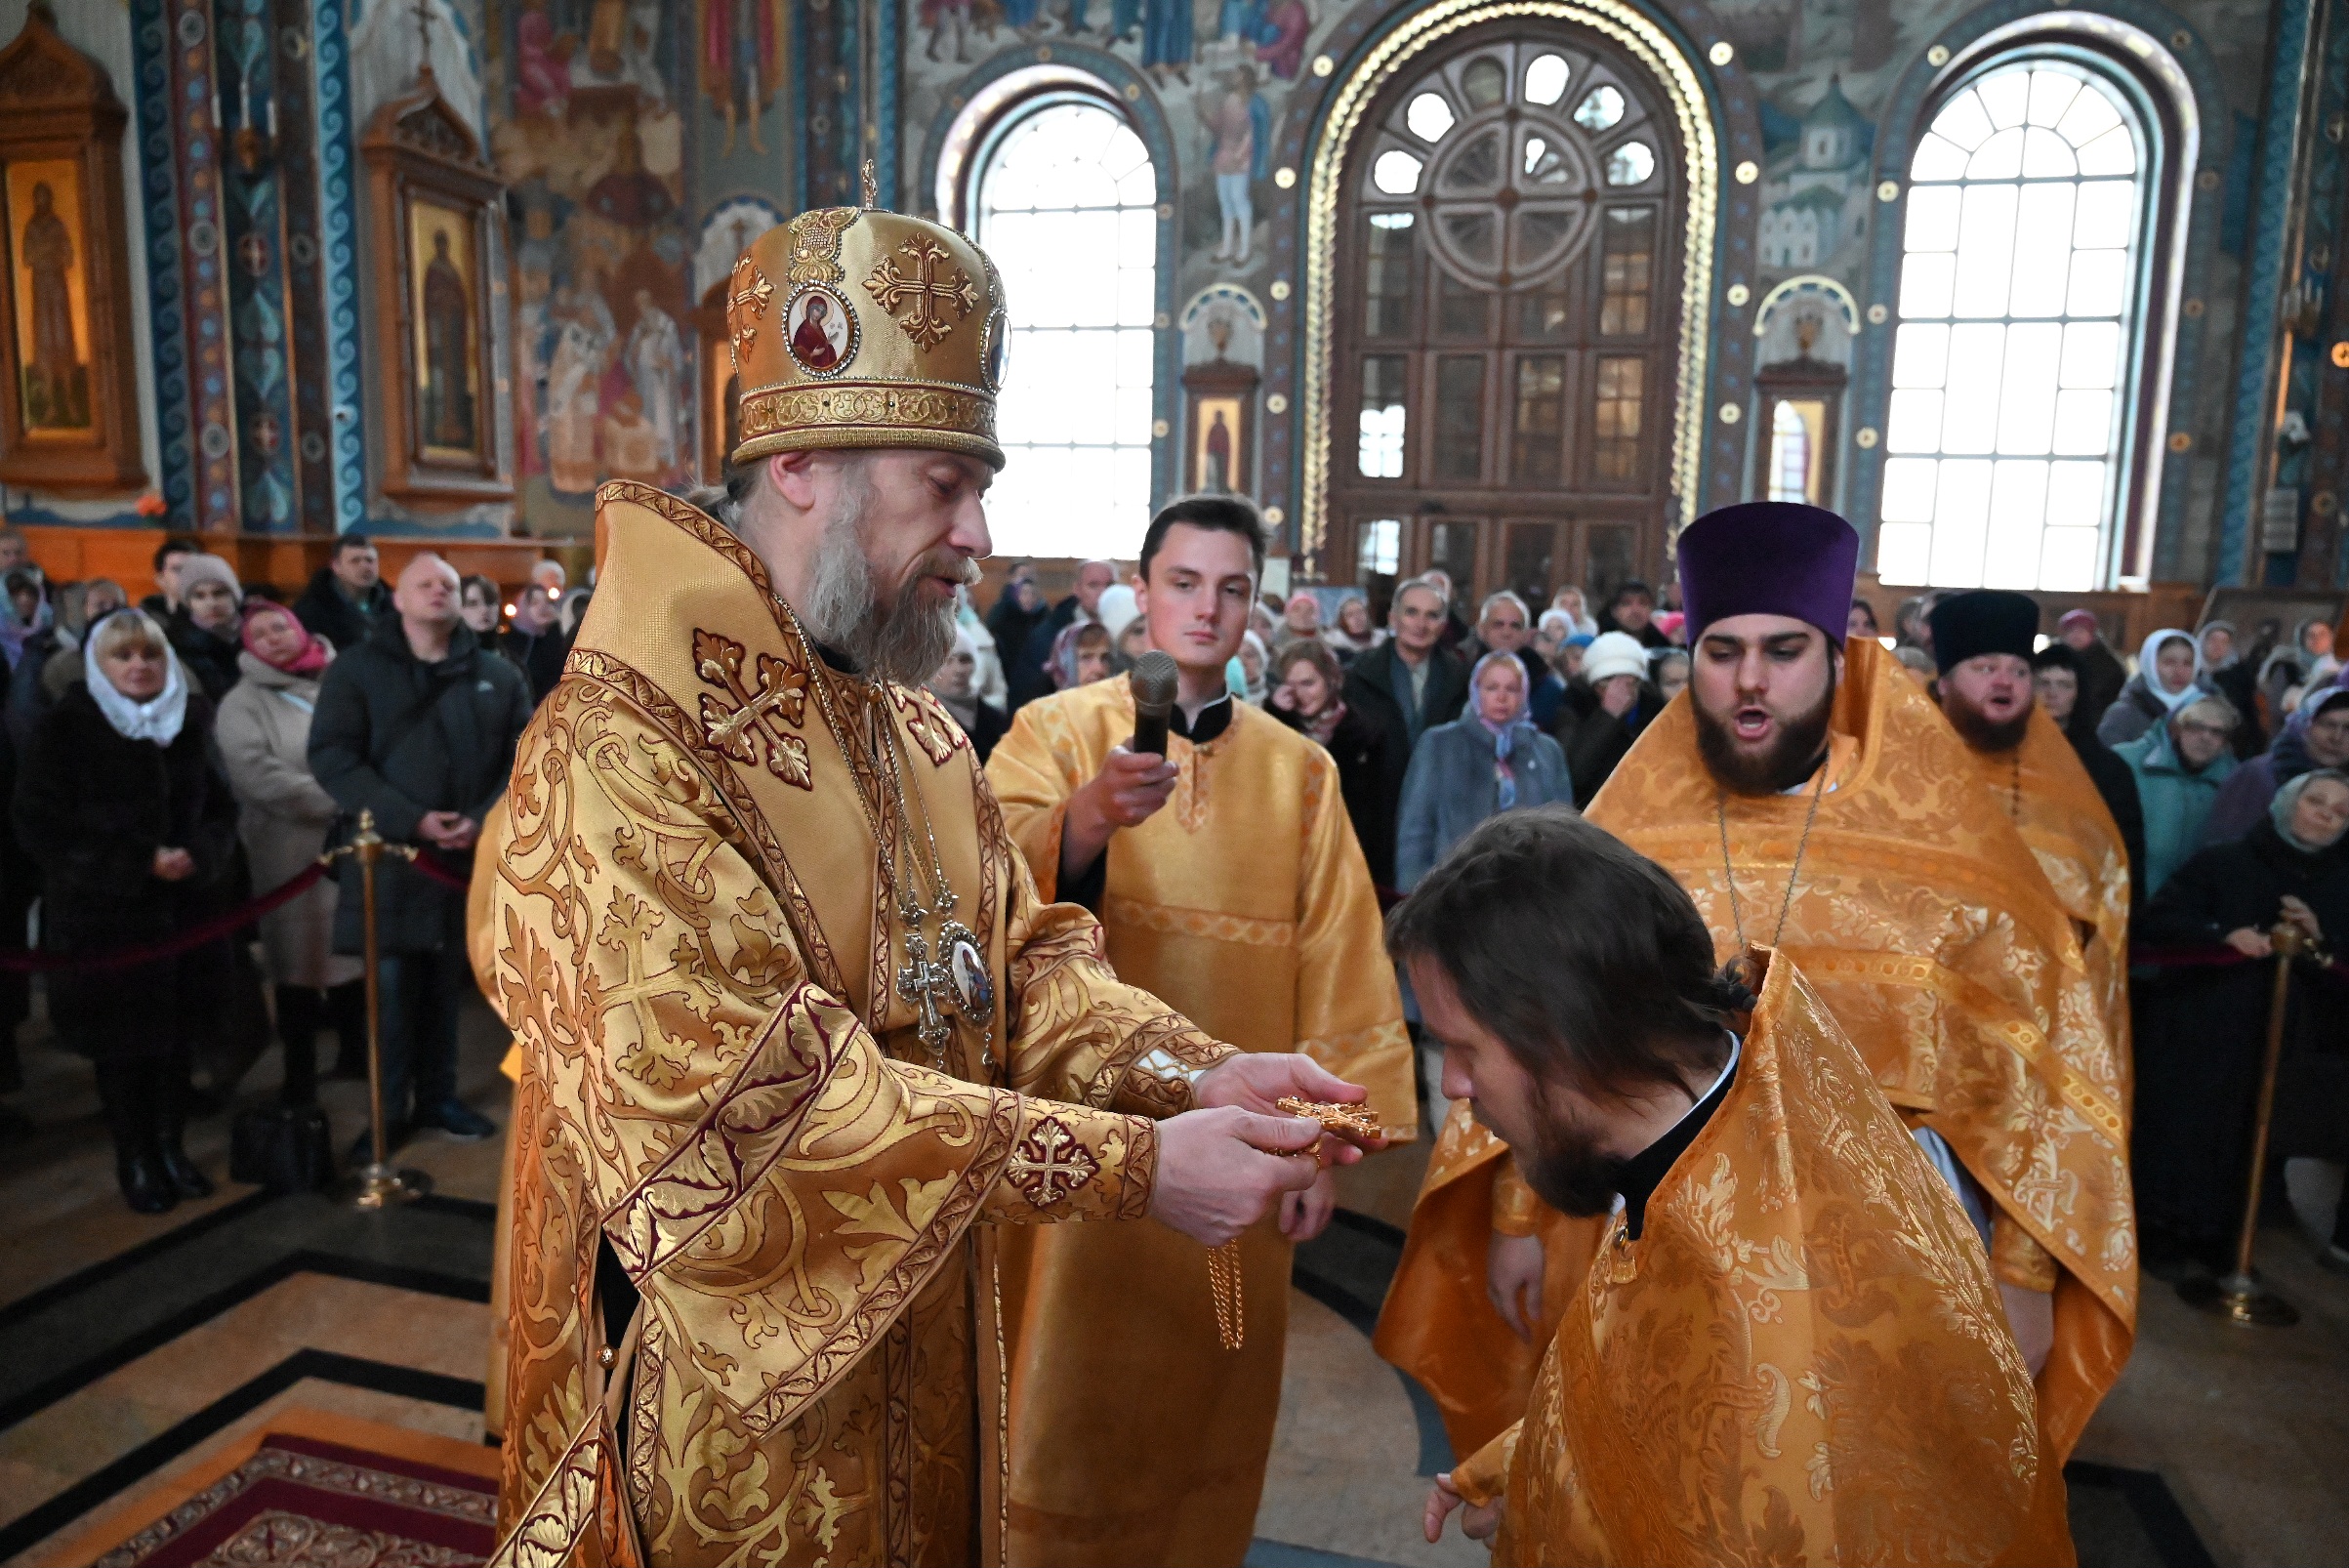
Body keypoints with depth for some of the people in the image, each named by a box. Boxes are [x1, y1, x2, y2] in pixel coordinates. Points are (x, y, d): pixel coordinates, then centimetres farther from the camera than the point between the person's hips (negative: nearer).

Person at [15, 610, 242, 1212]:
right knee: (123, 1040, 4)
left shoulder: (193, 719, 6)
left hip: (187, 904, 3)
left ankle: (171, 1147, 22)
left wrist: (199, 856, -12)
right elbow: (40, 824, -9)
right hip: (104, 912, -3)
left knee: (178, 1034, 7)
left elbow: (222, 806, 9)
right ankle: (134, 1160, 18)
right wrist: (139, 863, -16)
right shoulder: (67, 728, -4)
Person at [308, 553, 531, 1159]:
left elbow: (523, 757, 5)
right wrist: (410, 820, -17)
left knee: (446, 984, 12)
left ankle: (438, 1095, 25)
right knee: (392, 988, 0)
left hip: (467, 856, 2)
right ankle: (391, 1110, 12)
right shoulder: (356, 670, 2)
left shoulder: (497, 675, 8)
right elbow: (332, 757, -7)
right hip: (389, 857, -2)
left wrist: (483, 819, -12)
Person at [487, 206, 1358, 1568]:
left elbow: (1022, 960, 4)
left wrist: (1192, 1074, -15)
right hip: (735, 1399, -7)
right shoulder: (619, 753, -23)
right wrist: (1125, 1164, -30)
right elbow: (749, 1102, -29)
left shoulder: (920, 735, 4)